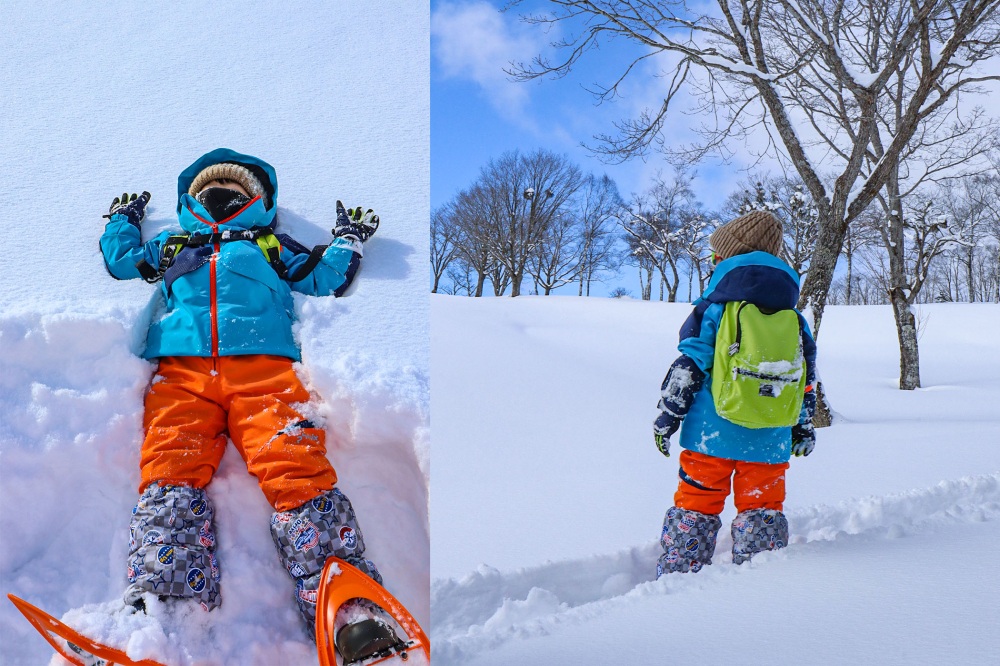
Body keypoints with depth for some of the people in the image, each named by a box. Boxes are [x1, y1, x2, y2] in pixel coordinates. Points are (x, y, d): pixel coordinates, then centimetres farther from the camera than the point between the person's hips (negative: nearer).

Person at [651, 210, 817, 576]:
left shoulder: (714, 308, -5)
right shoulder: (795, 320, 9)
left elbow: (688, 368, -8)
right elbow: (807, 382, 13)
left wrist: (666, 417, -1)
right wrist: (804, 429, 24)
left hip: (711, 435, -3)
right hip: (770, 441, 3)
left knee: (695, 508, 7)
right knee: (762, 511, 15)